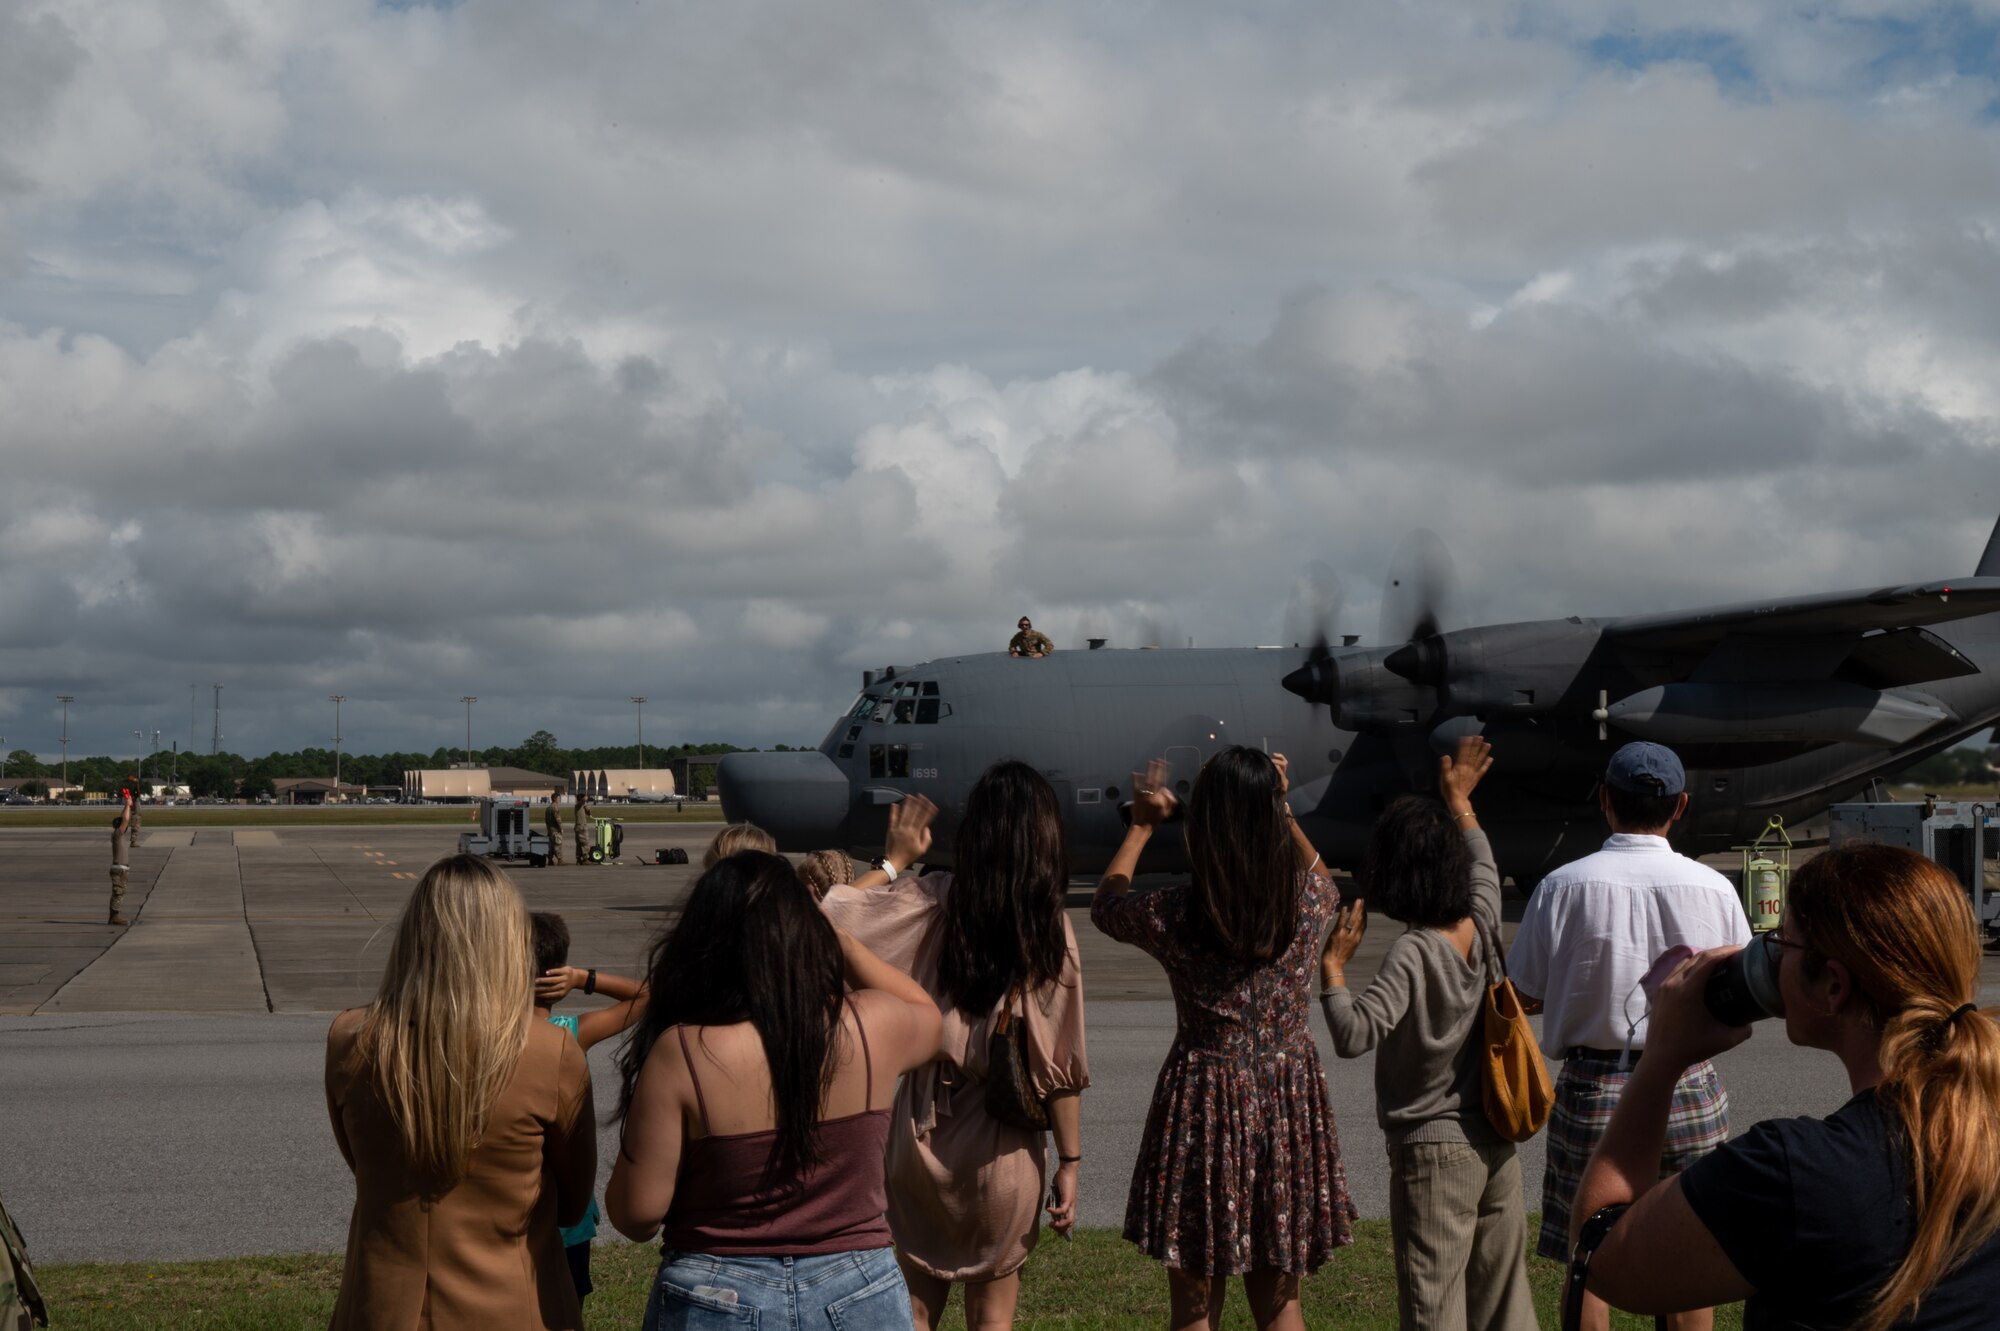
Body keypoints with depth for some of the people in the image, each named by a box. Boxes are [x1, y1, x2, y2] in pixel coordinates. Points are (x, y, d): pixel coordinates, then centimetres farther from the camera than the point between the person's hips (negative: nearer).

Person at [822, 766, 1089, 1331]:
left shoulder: (933, 901, -9)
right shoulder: (1051, 928, -10)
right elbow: (1059, 1066, -9)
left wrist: (893, 860, 8)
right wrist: (1069, 1163, 0)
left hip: (921, 1132, 1)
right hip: (1003, 1147, -1)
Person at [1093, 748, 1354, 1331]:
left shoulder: (1176, 914, -14)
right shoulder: (1307, 902, -8)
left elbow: (1105, 904, 10)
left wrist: (1142, 824, 21)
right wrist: (1279, 809, 23)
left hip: (1204, 1112, -3)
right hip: (1288, 1110, 3)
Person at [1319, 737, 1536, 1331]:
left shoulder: (1412, 954, -21)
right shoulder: (1482, 926, 0)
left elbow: (1355, 1035, -30)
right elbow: (1483, 866, 23)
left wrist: (1331, 965, -21)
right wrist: (1460, 800, 33)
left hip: (1432, 1152, -7)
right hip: (1496, 1147, 7)